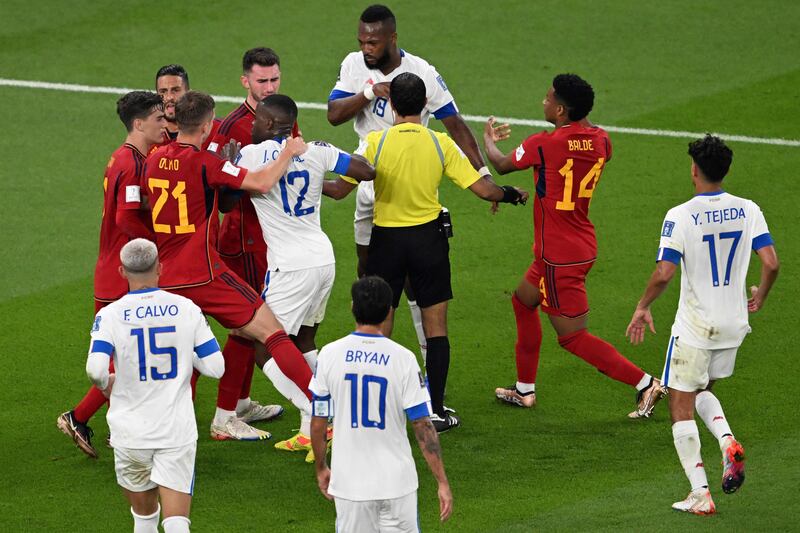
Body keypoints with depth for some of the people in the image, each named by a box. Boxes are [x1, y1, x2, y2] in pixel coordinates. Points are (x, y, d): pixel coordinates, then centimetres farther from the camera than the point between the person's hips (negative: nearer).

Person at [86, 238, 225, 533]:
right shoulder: (186, 310, -2)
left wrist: (106, 383, 4)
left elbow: (95, 369, -20)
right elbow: (215, 367, -1)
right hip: (177, 431, 0)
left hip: (131, 432, 0)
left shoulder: (110, 315, -7)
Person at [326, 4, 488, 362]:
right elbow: (334, 114, -10)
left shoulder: (422, 74, -17)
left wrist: (483, 175, -19)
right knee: (367, 265, 14)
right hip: (369, 181, 5)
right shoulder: (355, 65, -4)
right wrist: (370, 93, -25)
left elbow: (455, 125, -13)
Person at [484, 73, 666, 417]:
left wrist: (489, 140, 21)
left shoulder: (543, 144, -21)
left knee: (572, 336, -1)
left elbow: (502, 165, 0)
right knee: (523, 300, 26)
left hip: (559, 257, -9)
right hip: (583, 245, 9)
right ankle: (524, 389, 34)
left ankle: (645, 383, -6)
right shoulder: (599, 141, -3)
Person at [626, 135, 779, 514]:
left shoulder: (680, 216, -15)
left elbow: (664, 273, -20)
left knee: (681, 406, 6)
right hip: (734, 325, 5)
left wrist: (643, 308, -4)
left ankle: (700, 494, 0)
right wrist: (760, 296, 14)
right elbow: (771, 263, -6)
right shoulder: (748, 210, -2)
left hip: (694, 327, -5)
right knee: (701, 391, 26)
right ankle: (728, 443, -2)